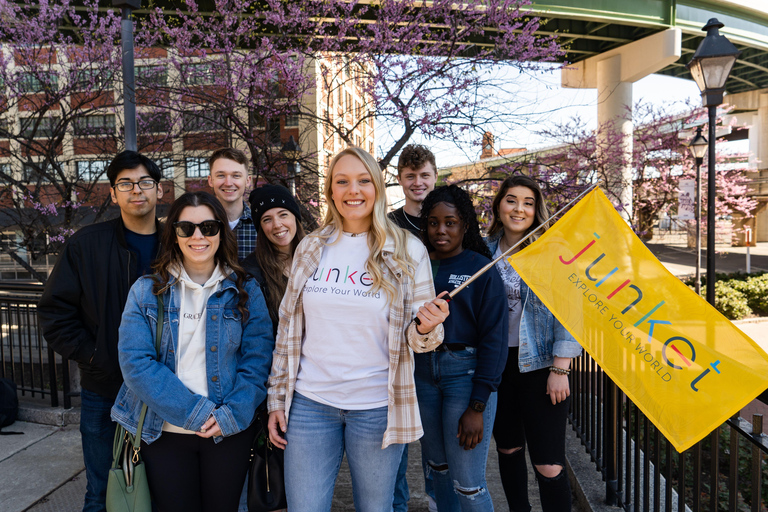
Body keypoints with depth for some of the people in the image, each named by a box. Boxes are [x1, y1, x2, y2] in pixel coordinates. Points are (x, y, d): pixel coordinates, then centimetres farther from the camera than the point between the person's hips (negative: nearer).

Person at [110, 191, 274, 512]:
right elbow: (136, 362, -9)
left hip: (229, 434, 1)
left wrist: (231, 416, -16)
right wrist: (193, 412, -16)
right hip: (164, 432, 0)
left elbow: (257, 360, -4)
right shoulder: (146, 291, -1)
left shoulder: (245, 291, 0)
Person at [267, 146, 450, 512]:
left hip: (376, 407, -1)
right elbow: (287, 328, 9)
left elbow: (416, 337, -1)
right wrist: (277, 399, 8)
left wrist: (427, 328, -24)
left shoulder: (407, 250, -3)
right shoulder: (309, 248, 3)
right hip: (309, 403, 2)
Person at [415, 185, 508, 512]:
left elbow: (493, 338, -9)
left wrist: (477, 406, -13)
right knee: (437, 467, 17)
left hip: (466, 371, -4)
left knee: (466, 483, -2)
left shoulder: (482, 269, -6)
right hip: (423, 371, 5)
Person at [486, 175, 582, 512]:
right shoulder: (485, 250, 4)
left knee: (549, 465, -4)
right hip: (496, 363, 4)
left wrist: (560, 370, -12)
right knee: (507, 448, 18)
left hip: (539, 365, -4)